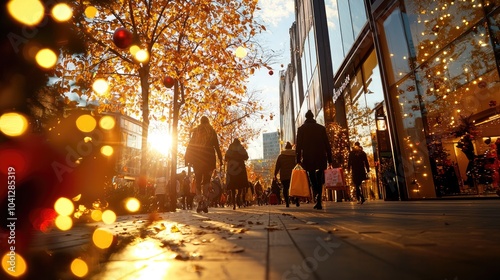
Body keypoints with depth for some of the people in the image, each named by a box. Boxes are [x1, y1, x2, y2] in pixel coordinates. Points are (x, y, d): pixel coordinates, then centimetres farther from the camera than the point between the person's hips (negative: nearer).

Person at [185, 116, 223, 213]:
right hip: (209, 157, 0)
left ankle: (200, 201, -3)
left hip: (197, 158, 0)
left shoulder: (195, 131, 7)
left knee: (198, 180, 8)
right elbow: (217, 147, 2)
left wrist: (187, 159, 3)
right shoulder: (212, 131, 6)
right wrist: (220, 159, 5)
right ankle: (205, 201, -12)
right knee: (207, 180, 5)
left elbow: (190, 145, 2)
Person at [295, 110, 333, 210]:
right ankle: (318, 201, 6)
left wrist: (298, 159, 1)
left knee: (312, 179, 5)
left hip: (308, 158, -1)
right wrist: (329, 159, 8)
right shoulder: (321, 128, 8)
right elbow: (327, 144, 6)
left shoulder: (301, 129, 3)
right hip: (320, 157, 1)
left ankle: (316, 196, -20)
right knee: (319, 180, 9)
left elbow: (298, 145, -1)